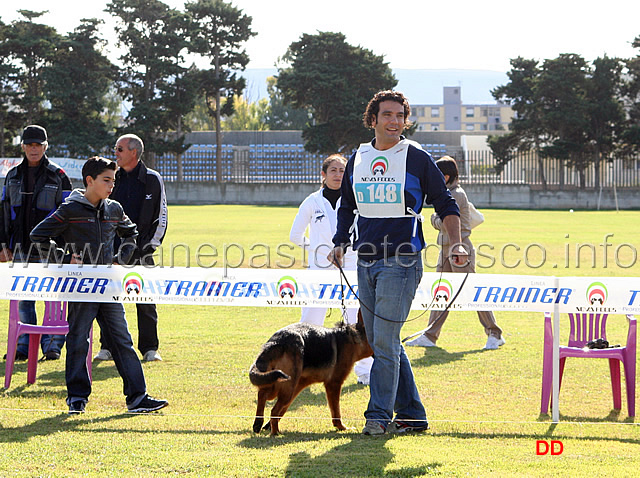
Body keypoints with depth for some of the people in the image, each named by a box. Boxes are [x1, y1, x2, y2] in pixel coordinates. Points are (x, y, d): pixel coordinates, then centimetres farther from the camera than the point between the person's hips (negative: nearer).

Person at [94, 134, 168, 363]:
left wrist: (150, 244, -5)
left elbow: (161, 216, 3)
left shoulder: (152, 180, 2)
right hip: (114, 249, 3)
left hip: (140, 250, -3)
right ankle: (107, 348, 8)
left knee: (145, 301, -1)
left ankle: (149, 349, 6)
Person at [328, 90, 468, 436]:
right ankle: (411, 414, 17)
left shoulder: (416, 158, -2)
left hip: (400, 262, -6)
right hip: (365, 262, 6)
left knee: (384, 341, -11)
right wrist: (339, 244, 10)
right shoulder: (358, 159, 12)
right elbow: (347, 208, 23)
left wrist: (455, 243, -10)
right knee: (379, 343, 8)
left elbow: (445, 204, 2)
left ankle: (379, 415, -6)